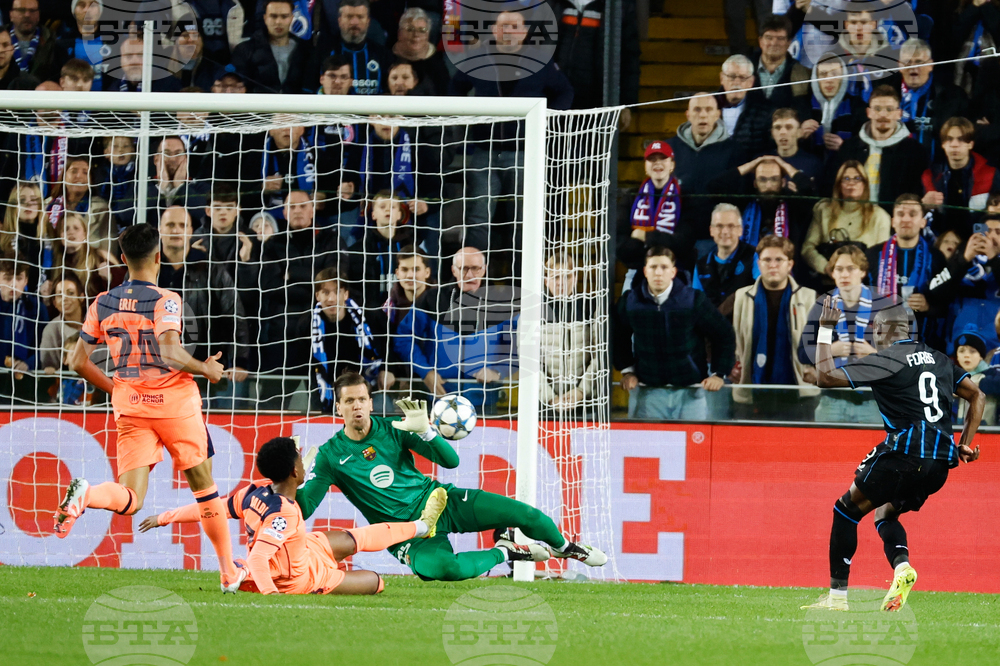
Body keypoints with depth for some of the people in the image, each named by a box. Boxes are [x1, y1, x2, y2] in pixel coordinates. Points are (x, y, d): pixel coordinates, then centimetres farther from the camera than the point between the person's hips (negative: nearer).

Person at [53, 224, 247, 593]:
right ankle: (229, 572, 22)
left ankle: (86, 495, -36)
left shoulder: (103, 304, 4)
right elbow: (170, 353, -26)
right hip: (174, 401, -3)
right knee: (204, 484, 15)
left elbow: (78, 362, 5)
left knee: (130, 499, -2)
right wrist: (205, 368, -8)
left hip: (130, 407, 3)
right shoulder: (165, 300, -11)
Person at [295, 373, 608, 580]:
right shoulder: (330, 455, -5)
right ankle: (503, 553, -10)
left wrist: (424, 431, -23)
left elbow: (451, 460, -5)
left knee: (527, 515, -12)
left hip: (438, 499, 3)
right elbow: (303, 508, -10)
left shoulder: (392, 429, -1)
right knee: (443, 568, -41)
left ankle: (563, 547, 24)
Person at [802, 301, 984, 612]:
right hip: (942, 461, 7)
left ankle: (837, 595, 5)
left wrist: (825, 330, 2)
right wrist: (964, 445, 20)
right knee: (885, 513, 24)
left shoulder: (885, 360, -4)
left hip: (904, 451, -7)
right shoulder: (937, 358, 18)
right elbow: (976, 396, 21)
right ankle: (902, 565, -7)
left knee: (847, 509, 9)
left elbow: (826, 376, -7)